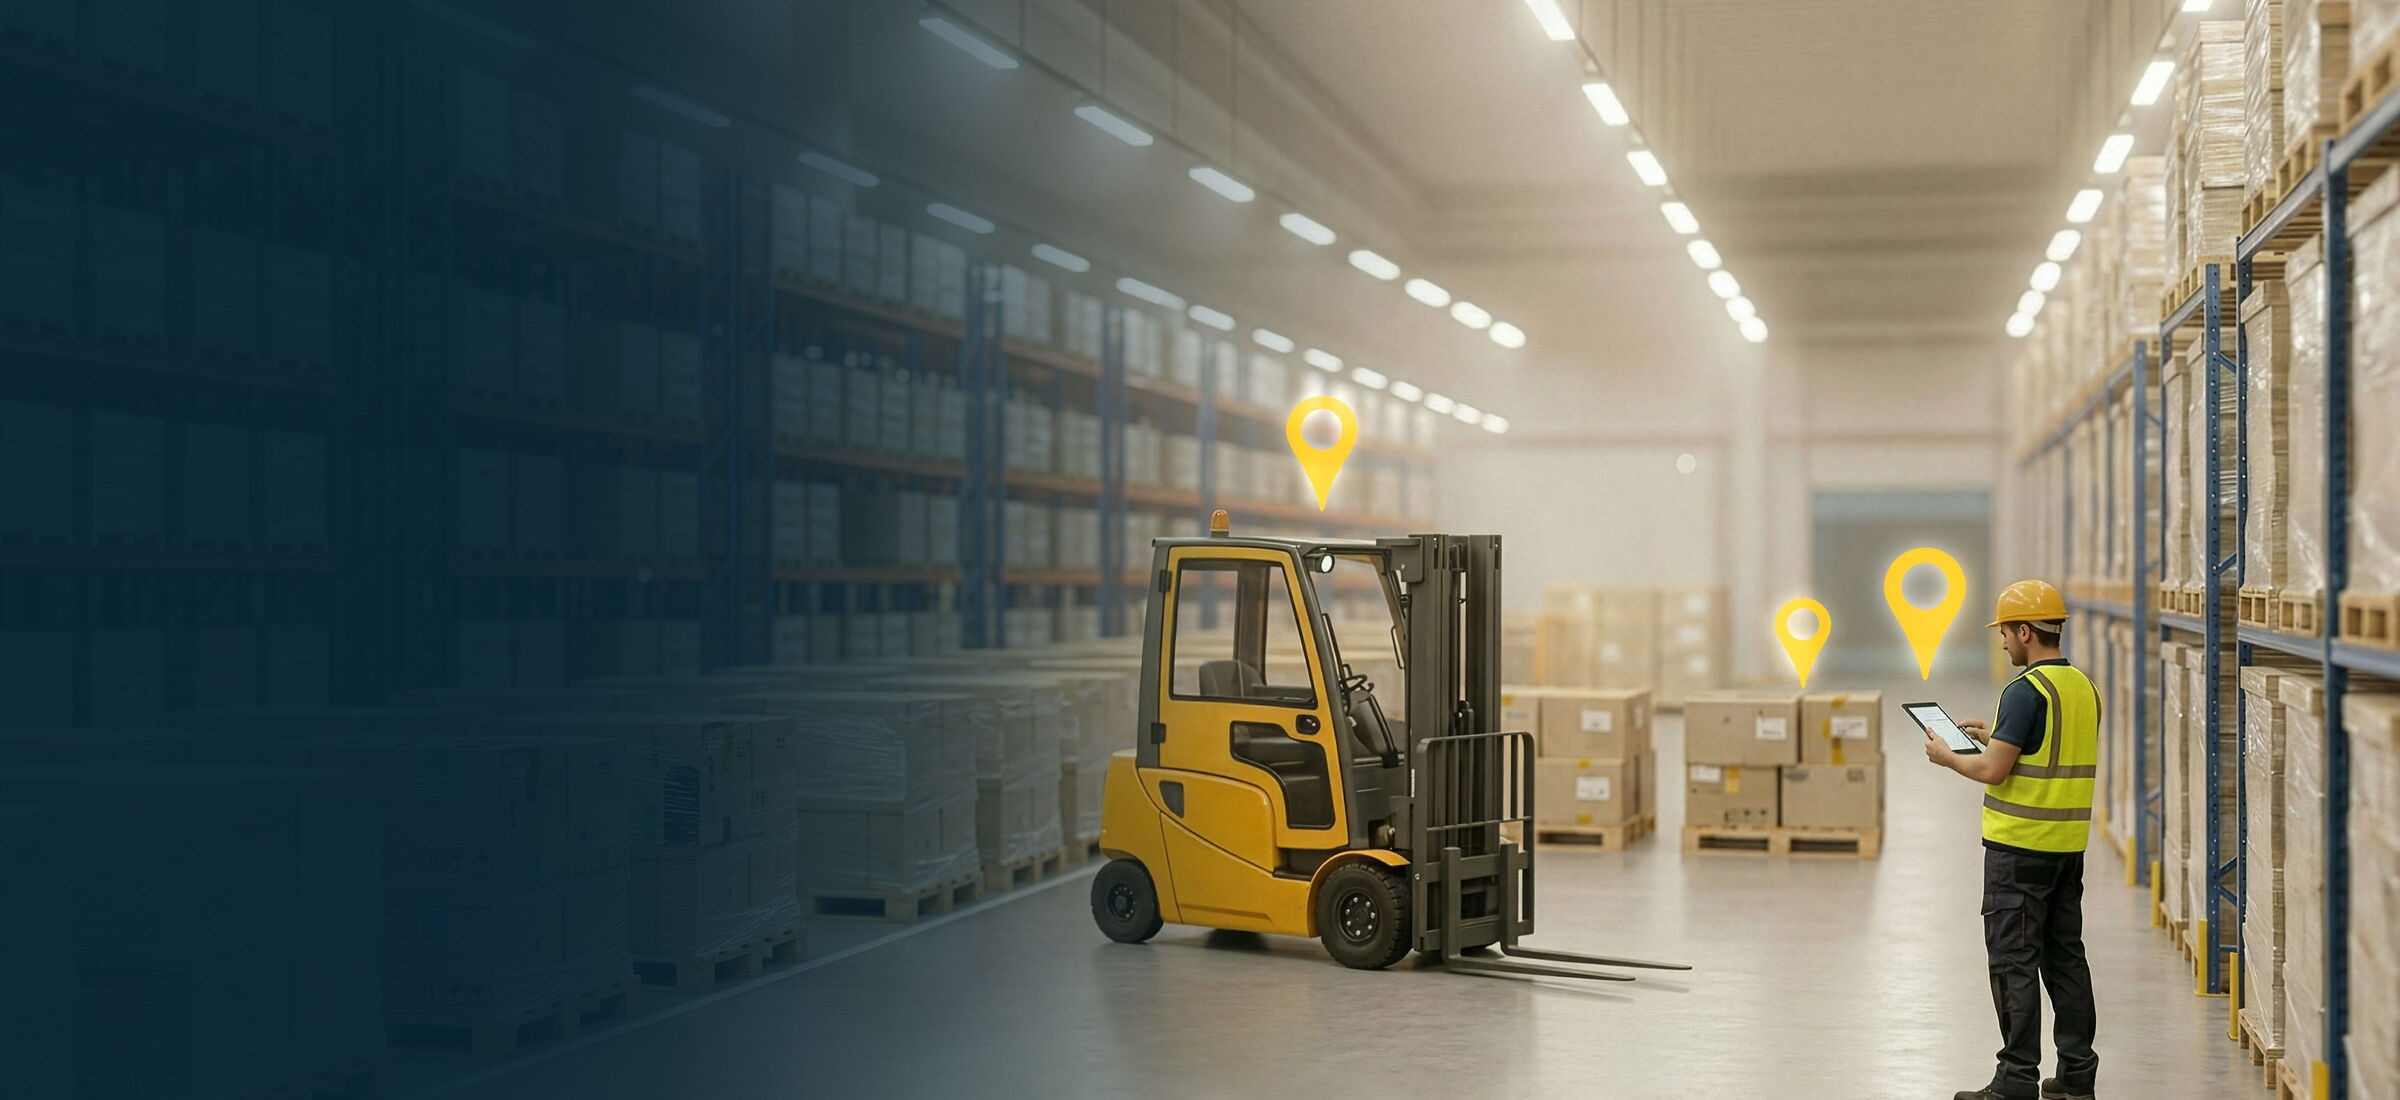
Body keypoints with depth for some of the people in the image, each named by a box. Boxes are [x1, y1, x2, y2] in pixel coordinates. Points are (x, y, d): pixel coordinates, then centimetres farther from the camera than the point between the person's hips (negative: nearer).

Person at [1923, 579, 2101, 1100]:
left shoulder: (2026, 691, -17)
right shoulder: (2085, 686, 10)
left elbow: (1993, 770, -19)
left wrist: (1945, 756, -2)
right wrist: (1994, 737, 20)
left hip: (2020, 845, -8)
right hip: (2069, 843, 8)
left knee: (2014, 960, -3)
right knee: (2065, 956, 13)